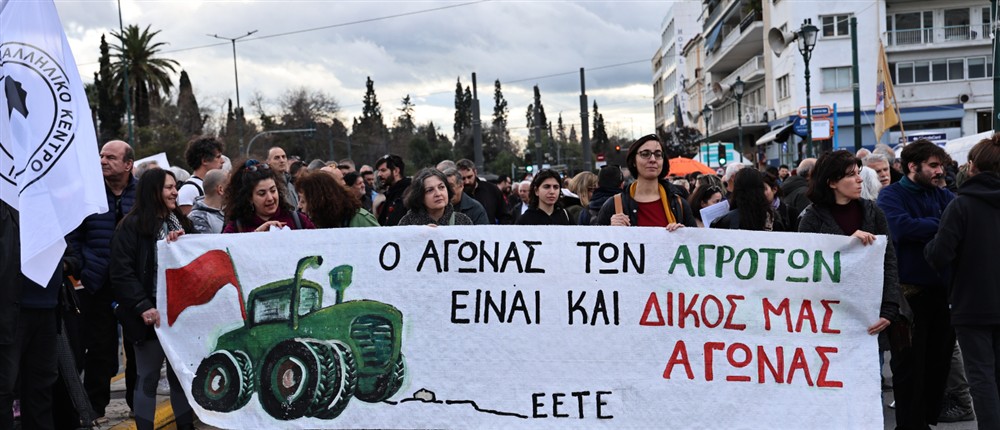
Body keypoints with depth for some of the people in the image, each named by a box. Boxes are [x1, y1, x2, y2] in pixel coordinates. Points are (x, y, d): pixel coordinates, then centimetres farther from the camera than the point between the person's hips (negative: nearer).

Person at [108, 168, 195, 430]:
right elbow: (121, 273, -12)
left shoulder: (181, 224, 13)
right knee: (148, 378, 3)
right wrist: (143, 307, -19)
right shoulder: (132, 226, -6)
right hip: (152, 314, -5)